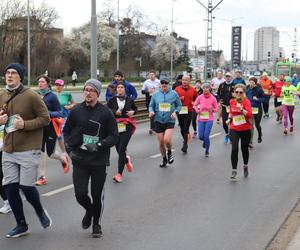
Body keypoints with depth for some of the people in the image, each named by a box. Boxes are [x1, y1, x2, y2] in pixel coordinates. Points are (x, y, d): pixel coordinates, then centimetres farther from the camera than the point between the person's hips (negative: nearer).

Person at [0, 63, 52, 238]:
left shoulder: (31, 96, -11)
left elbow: (45, 118, -8)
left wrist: (25, 124, -20)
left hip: (28, 150, -5)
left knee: (26, 186, -5)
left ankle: (40, 211, 29)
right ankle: (21, 225, 23)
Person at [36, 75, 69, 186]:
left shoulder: (52, 96, -9)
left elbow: (59, 113, -9)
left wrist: (48, 113, -25)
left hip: (51, 128, -4)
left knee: (51, 153, 5)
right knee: (40, 151, -2)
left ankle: (63, 157, 38)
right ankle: (42, 177, 6)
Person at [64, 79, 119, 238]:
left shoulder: (106, 113, -5)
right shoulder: (76, 111, 3)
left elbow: (114, 136, -4)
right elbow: (66, 131, 14)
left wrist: (99, 145, -19)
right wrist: (69, 149, 0)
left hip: (99, 160, -2)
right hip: (79, 160, 2)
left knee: (97, 195, 6)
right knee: (80, 194, -4)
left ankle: (96, 224, 30)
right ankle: (89, 211, 31)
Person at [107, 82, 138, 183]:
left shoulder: (129, 100, 4)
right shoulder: (112, 100, 1)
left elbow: (135, 108, 20)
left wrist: (133, 112, -2)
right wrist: (114, 112, -16)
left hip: (127, 127, -2)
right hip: (115, 126, 2)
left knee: (121, 149, -10)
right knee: (118, 148, 9)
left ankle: (119, 174, -8)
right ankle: (126, 159, 46)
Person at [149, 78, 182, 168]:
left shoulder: (174, 94, -1)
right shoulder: (155, 95, 3)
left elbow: (179, 105, 7)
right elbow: (151, 105, 10)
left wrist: (175, 112, -11)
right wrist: (151, 111, -10)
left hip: (170, 121, -2)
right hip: (159, 121, 3)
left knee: (167, 140, -20)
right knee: (161, 143, 7)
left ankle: (169, 153, 14)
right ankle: (164, 159, 29)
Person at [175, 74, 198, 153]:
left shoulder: (193, 90, 2)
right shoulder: (177, 89, 1)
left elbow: (196, 99, 16)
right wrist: (179, 99, -13)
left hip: (189, 112, -2)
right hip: (180, 112, 2)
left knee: (186, 129, -8)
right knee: (182, 129, 12)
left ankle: (185, 146, -6)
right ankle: (185, 141, 35)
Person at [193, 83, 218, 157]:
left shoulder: (213, 98, -6)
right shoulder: (200, 97, -5)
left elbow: (216, 108, 4)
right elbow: (195, 105, 10)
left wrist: (213, 110, -17)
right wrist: (197, 110, -9)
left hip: (209, 119, -2)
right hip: (201, 119, 2)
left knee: (206, 136, -7)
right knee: (200, 136, 0)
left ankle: (207, 151, 15)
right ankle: (205, 141, 38)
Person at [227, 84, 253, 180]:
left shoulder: (246, 101, -12)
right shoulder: (232, 101, 1)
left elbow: (249, 115, -26)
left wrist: (241, 109, -38)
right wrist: (229, 119, 11)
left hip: (245, 130, -2)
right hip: (234, 129, 2)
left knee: (244, 149, 12)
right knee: (234, 149, -13)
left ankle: (245, 166, 40)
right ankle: (234, 171, -5)